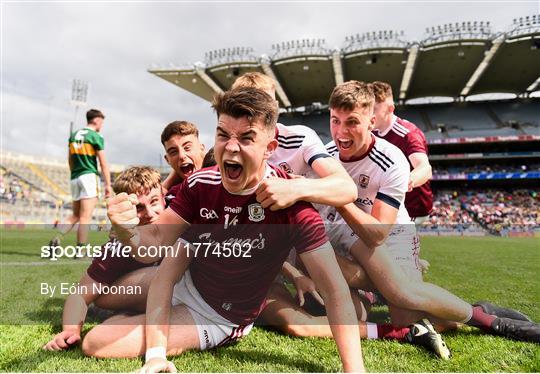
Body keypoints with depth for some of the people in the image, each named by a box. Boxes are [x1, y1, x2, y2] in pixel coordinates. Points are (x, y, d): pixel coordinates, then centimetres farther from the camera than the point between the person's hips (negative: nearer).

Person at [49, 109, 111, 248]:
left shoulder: (74, 135, 14)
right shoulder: (96, 137, -7)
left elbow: (70, 160, 19)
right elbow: (103, 163, -10)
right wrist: (108, 184, -8)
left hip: (75, 178, 7)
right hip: (89, 177, -7)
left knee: (75, 215, 16)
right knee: (85, 217, -4)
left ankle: (56, 239, 1)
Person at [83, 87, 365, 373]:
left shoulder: (290, 201, -29)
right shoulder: (199, 185, -16)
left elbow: (335, 289, -28)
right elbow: (155, 240, -13)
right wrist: (125, 229, -37)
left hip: (219, 319, -4)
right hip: (183, 283, 5)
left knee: (96, 345, -9)